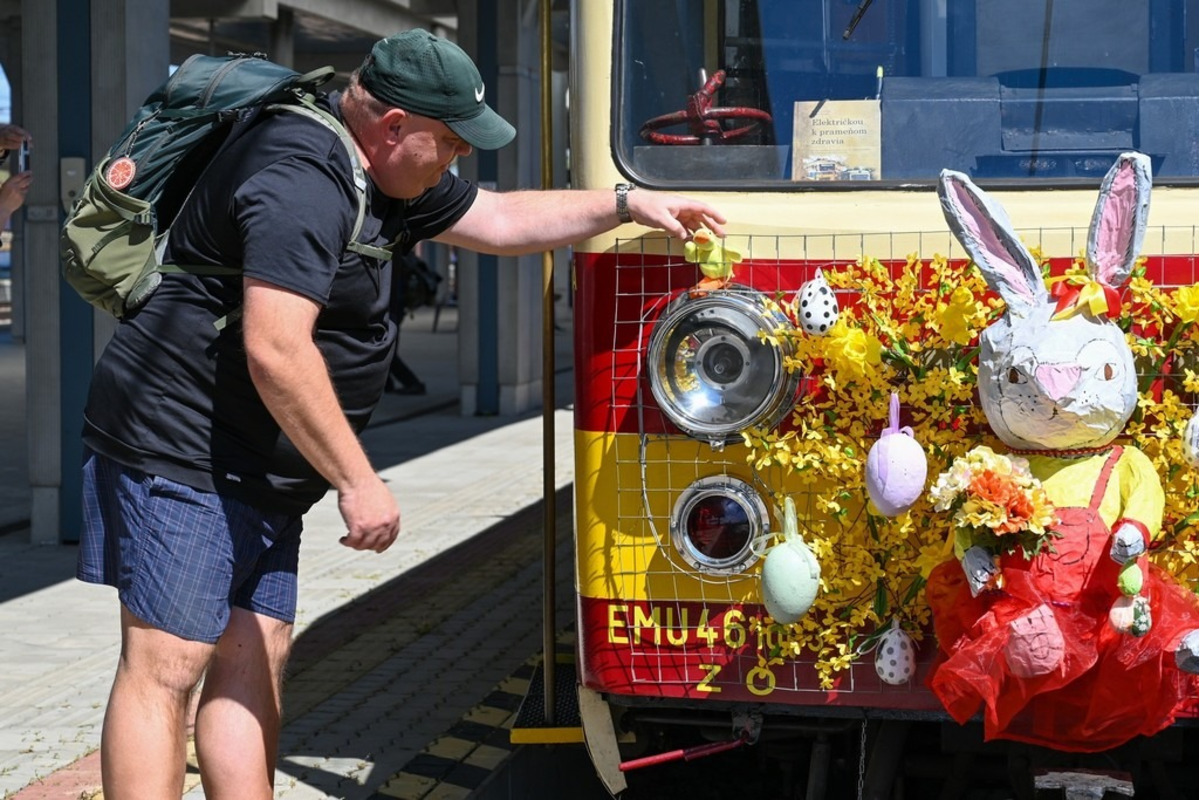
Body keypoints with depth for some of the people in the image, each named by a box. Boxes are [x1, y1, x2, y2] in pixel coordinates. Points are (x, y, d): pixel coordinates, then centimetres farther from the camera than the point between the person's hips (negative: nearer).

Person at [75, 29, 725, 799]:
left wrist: (628, 204, 22)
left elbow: (497, 219, 28)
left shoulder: (388, 178, 14)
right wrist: (360, 483, -24)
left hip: (258, 475, 10)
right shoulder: (302, 179, -21)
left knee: (252, 663, 8)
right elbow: (276, 352, -28)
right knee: (166, 668, -10)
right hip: (183, 451, -10)